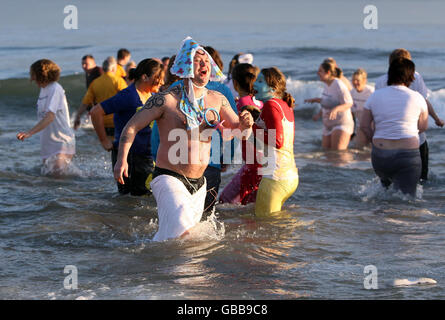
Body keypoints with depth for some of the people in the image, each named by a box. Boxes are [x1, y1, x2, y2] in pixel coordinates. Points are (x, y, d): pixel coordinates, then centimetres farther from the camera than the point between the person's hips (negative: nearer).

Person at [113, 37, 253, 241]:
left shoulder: (217, 100, 7)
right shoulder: (167, 100, -9)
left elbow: (239, 130, 17)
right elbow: (132, 127, -6)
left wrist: (246, 124, -8)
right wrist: (122, 159, -20)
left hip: (198, 184, 7)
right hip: (169, 178, -7)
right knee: (181, 228, -27)